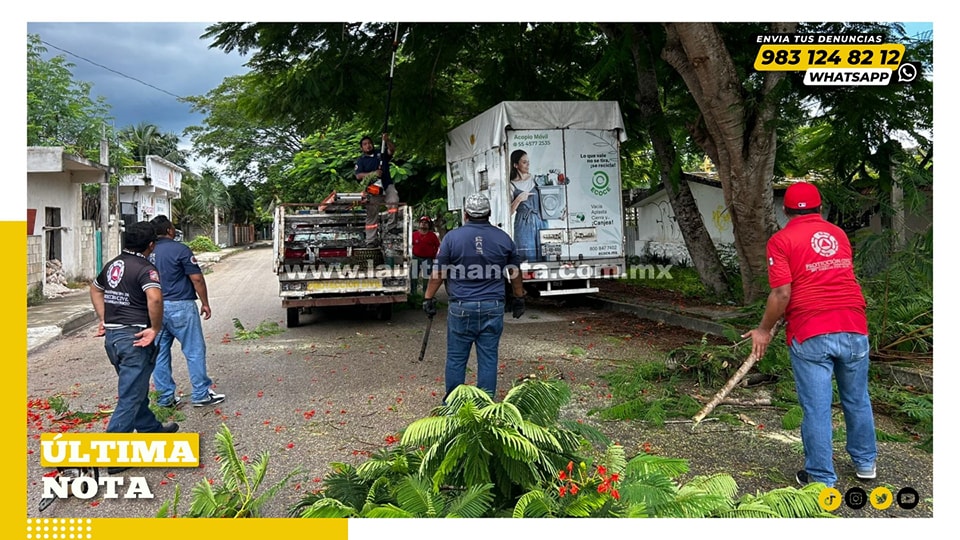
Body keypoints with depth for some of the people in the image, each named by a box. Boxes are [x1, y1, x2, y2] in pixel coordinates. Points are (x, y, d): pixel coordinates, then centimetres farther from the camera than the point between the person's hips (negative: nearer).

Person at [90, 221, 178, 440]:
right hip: (134, 337, -9)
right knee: (130, 398, -3)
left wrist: (104, 319, 24)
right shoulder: (145, 268, -15)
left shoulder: (112, 264, 11)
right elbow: (154, 298, -33)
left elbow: (95, 289, 29)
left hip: (111, 335, 9)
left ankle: (151, 428, 41)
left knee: (137, 389, 24)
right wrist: (156, 328, -20)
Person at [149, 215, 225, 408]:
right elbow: (197, 279, -12)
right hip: (180, 306, -7)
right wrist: (205, 303, -3)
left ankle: (165, 397, 15)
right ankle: (201, 394, 5)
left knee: (160, 352, 10)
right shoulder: (179, 250, -11)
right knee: (195, 350, 1)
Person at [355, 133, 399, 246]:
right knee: (372, 215, 2)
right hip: (373, 189, -1)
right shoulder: (361, 160, 9)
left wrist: (387, 141, -18)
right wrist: (373, 174, -15)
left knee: (394, 201, -31)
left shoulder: (381, 154, 14)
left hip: (387, 185, 1)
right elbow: (358, 176, -3)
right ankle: (371, 240, 7)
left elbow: (392, 149, 1)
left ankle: (390, 226, -25)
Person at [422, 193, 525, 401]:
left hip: (461, 308, -2)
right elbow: (515, 274, 13)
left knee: (456, 358, 8)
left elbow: (438, 273, -1)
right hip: (493, 307, 2)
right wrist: (519, 299, 25)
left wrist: (428, 298, 10)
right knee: (488, 358, 7)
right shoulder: (503, 238, 4)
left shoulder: (452, 237, -4)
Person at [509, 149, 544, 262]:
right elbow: (509, 211, -3)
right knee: (527, 257, -9)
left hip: (539, 222, 4)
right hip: (523, 224, -4)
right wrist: (519, 199, -16)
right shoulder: (512, 185, 0)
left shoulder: (534, 179, 12)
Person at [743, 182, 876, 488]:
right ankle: (865, 462, 35)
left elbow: (782, 293, -11)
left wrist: (764, 330, 1)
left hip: (810, 335, -5)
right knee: (857, 400, 20)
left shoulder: (781, 240, -3)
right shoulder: (839, 234, 15)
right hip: (854, 329, 5)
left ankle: (821, 479, 12)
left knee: (816, 408, 3)